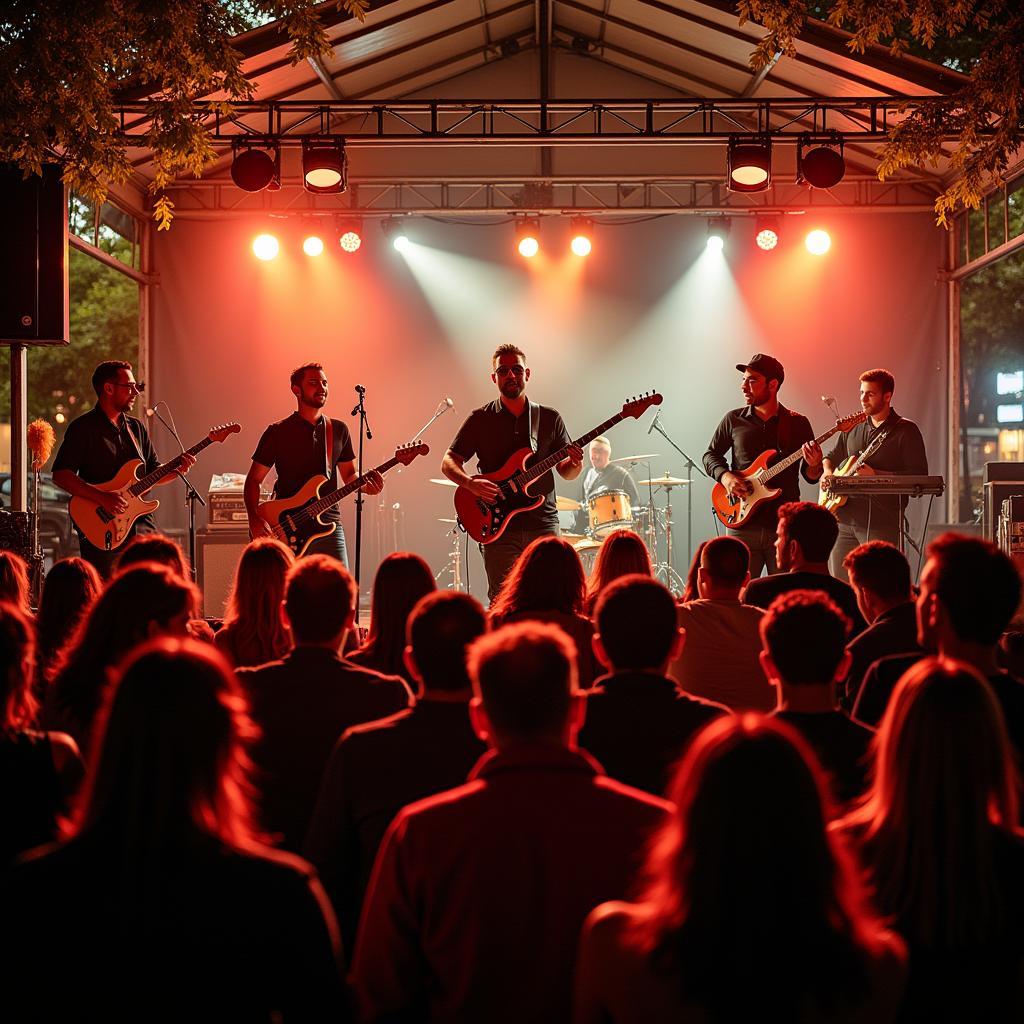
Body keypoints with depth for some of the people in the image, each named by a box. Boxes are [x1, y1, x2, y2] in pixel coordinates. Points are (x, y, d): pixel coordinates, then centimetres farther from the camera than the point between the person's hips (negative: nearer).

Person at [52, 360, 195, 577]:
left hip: (140, 527, 6)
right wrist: (102, 497, -21)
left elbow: (153, 472, 20)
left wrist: (177, 469, 0)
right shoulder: (83, 428, -5)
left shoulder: (136, 427, 16)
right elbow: (60, 475, -12)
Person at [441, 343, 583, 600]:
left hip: (543, 524, 2)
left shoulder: (549, 418, 11)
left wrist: (575, 463, -9)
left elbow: (566, 472, 15)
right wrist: (471, 483, -16)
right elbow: (448, 462, 4)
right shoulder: (480, 419, 6)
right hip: (498, 527, -2)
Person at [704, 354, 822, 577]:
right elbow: (711, 454, 16)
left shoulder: (797, 423, 3)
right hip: (743, 525, 1)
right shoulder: (734, 420, 6)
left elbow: (811, 477, 7)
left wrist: (814, 466, -16)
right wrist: (725, 476, -4)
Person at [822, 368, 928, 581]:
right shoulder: (853, 427, 14)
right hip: (846, 520, 6)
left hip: (882, 525, -6)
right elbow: (831, 457, 28)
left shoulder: (905, 430, -4)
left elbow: (919, 477, -10)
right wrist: (828, 472, 4)